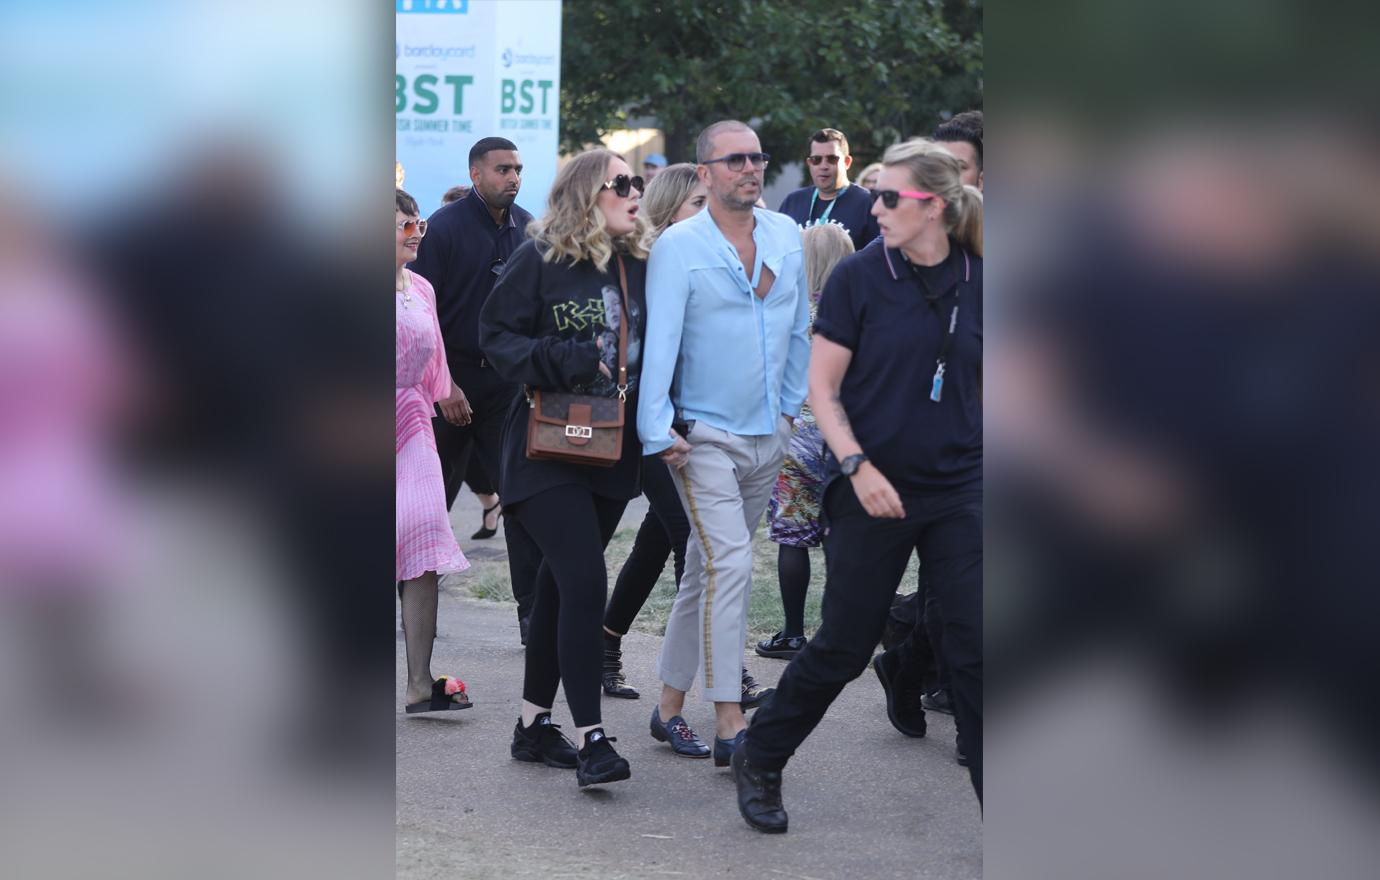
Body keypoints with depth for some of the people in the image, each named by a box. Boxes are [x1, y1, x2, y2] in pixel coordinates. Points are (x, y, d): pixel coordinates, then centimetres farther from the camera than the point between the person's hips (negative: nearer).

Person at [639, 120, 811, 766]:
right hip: (704, 437, -6)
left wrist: (791, 404, 17)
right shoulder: (678, 247, -10)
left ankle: (670, 706, 21)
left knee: (709, 570, 12)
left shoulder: (786, 235, 7)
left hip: (768, 438, 6)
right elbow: (658, 343, -14)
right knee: (729, 564, -17)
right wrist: (657, 433, -19)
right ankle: (729, 726, -19)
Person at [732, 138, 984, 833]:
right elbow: (821, 386, -5)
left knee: (974, 648, -2)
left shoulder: (976, 282, 2)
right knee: (843, 647, 5)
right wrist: (858, 467, -16)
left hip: (959, 492, 2)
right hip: (874, 491, -2)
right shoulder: (859, 278, -6)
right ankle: (759, 762, 27)